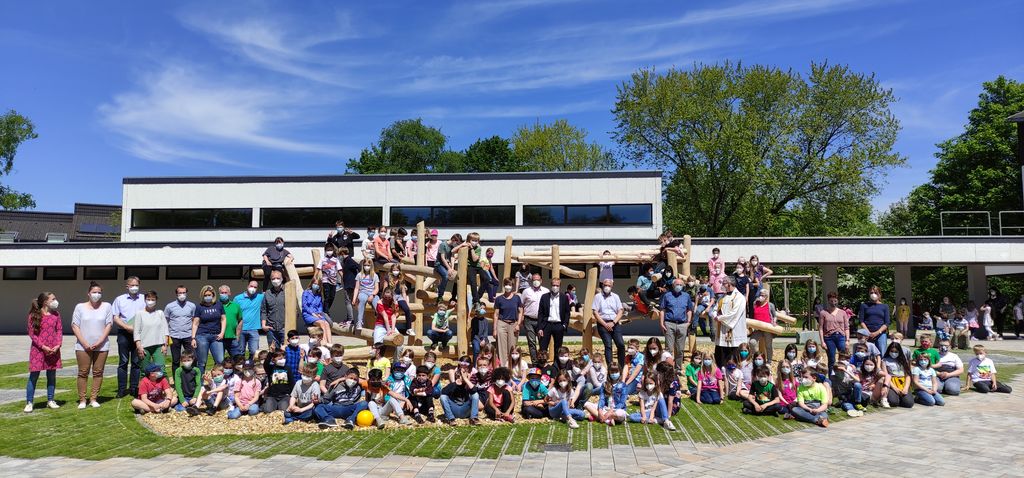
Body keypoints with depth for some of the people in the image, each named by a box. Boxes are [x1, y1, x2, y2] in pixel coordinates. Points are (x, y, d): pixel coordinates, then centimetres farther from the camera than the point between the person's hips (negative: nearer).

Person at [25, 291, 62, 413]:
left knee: (52, 375, 8)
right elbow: (32, 334, -5)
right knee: (34, 376, 0)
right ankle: (29, 402, 7)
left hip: (53, 350, 4)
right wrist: (43, 346, -14)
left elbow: (59, 331, 7)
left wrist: (58, 345, -7)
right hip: (38, 349, -4)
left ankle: (50, 401, 17)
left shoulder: (56, 315, 7)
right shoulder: (34, 316, -5)